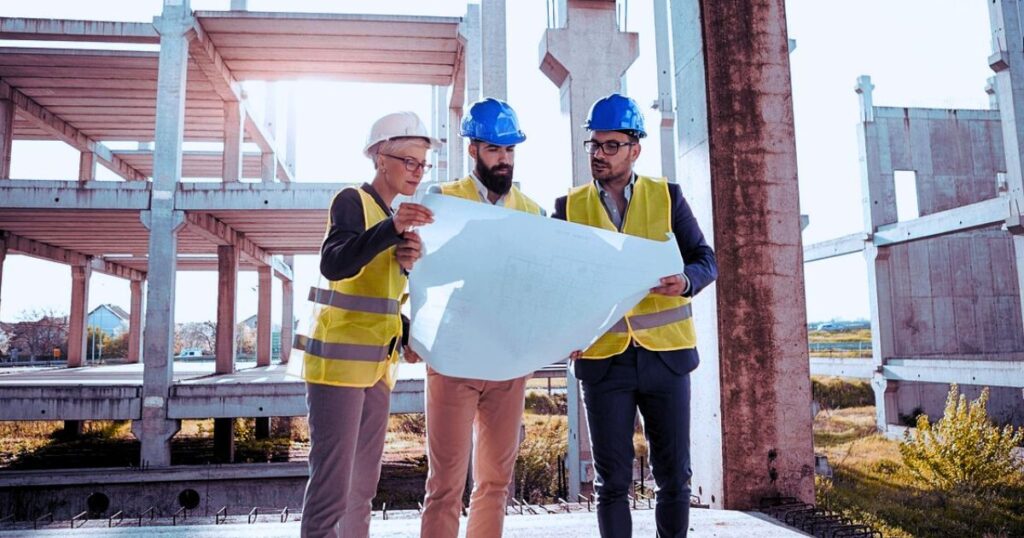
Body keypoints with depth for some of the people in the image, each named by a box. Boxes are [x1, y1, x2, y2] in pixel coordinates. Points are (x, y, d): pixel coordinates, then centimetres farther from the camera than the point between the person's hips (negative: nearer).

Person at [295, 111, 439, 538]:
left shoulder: (395, 215, 17)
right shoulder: (352, 201, -7)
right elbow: (333, 265, -24)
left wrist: (410, 260, -6)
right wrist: (392, 228, -35)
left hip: (378, 363, 8)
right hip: (339, 360, -8)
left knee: (363, 484, 11)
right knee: (333, 483, -9)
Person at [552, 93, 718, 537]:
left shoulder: (667, 197, 4)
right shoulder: (569, 208, 5)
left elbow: (706, 261, 2)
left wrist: (685, 280, -21)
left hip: (666, 354, 1)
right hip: (602, 358, 0)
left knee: (673, 476, 9)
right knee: (613, 480, 6)